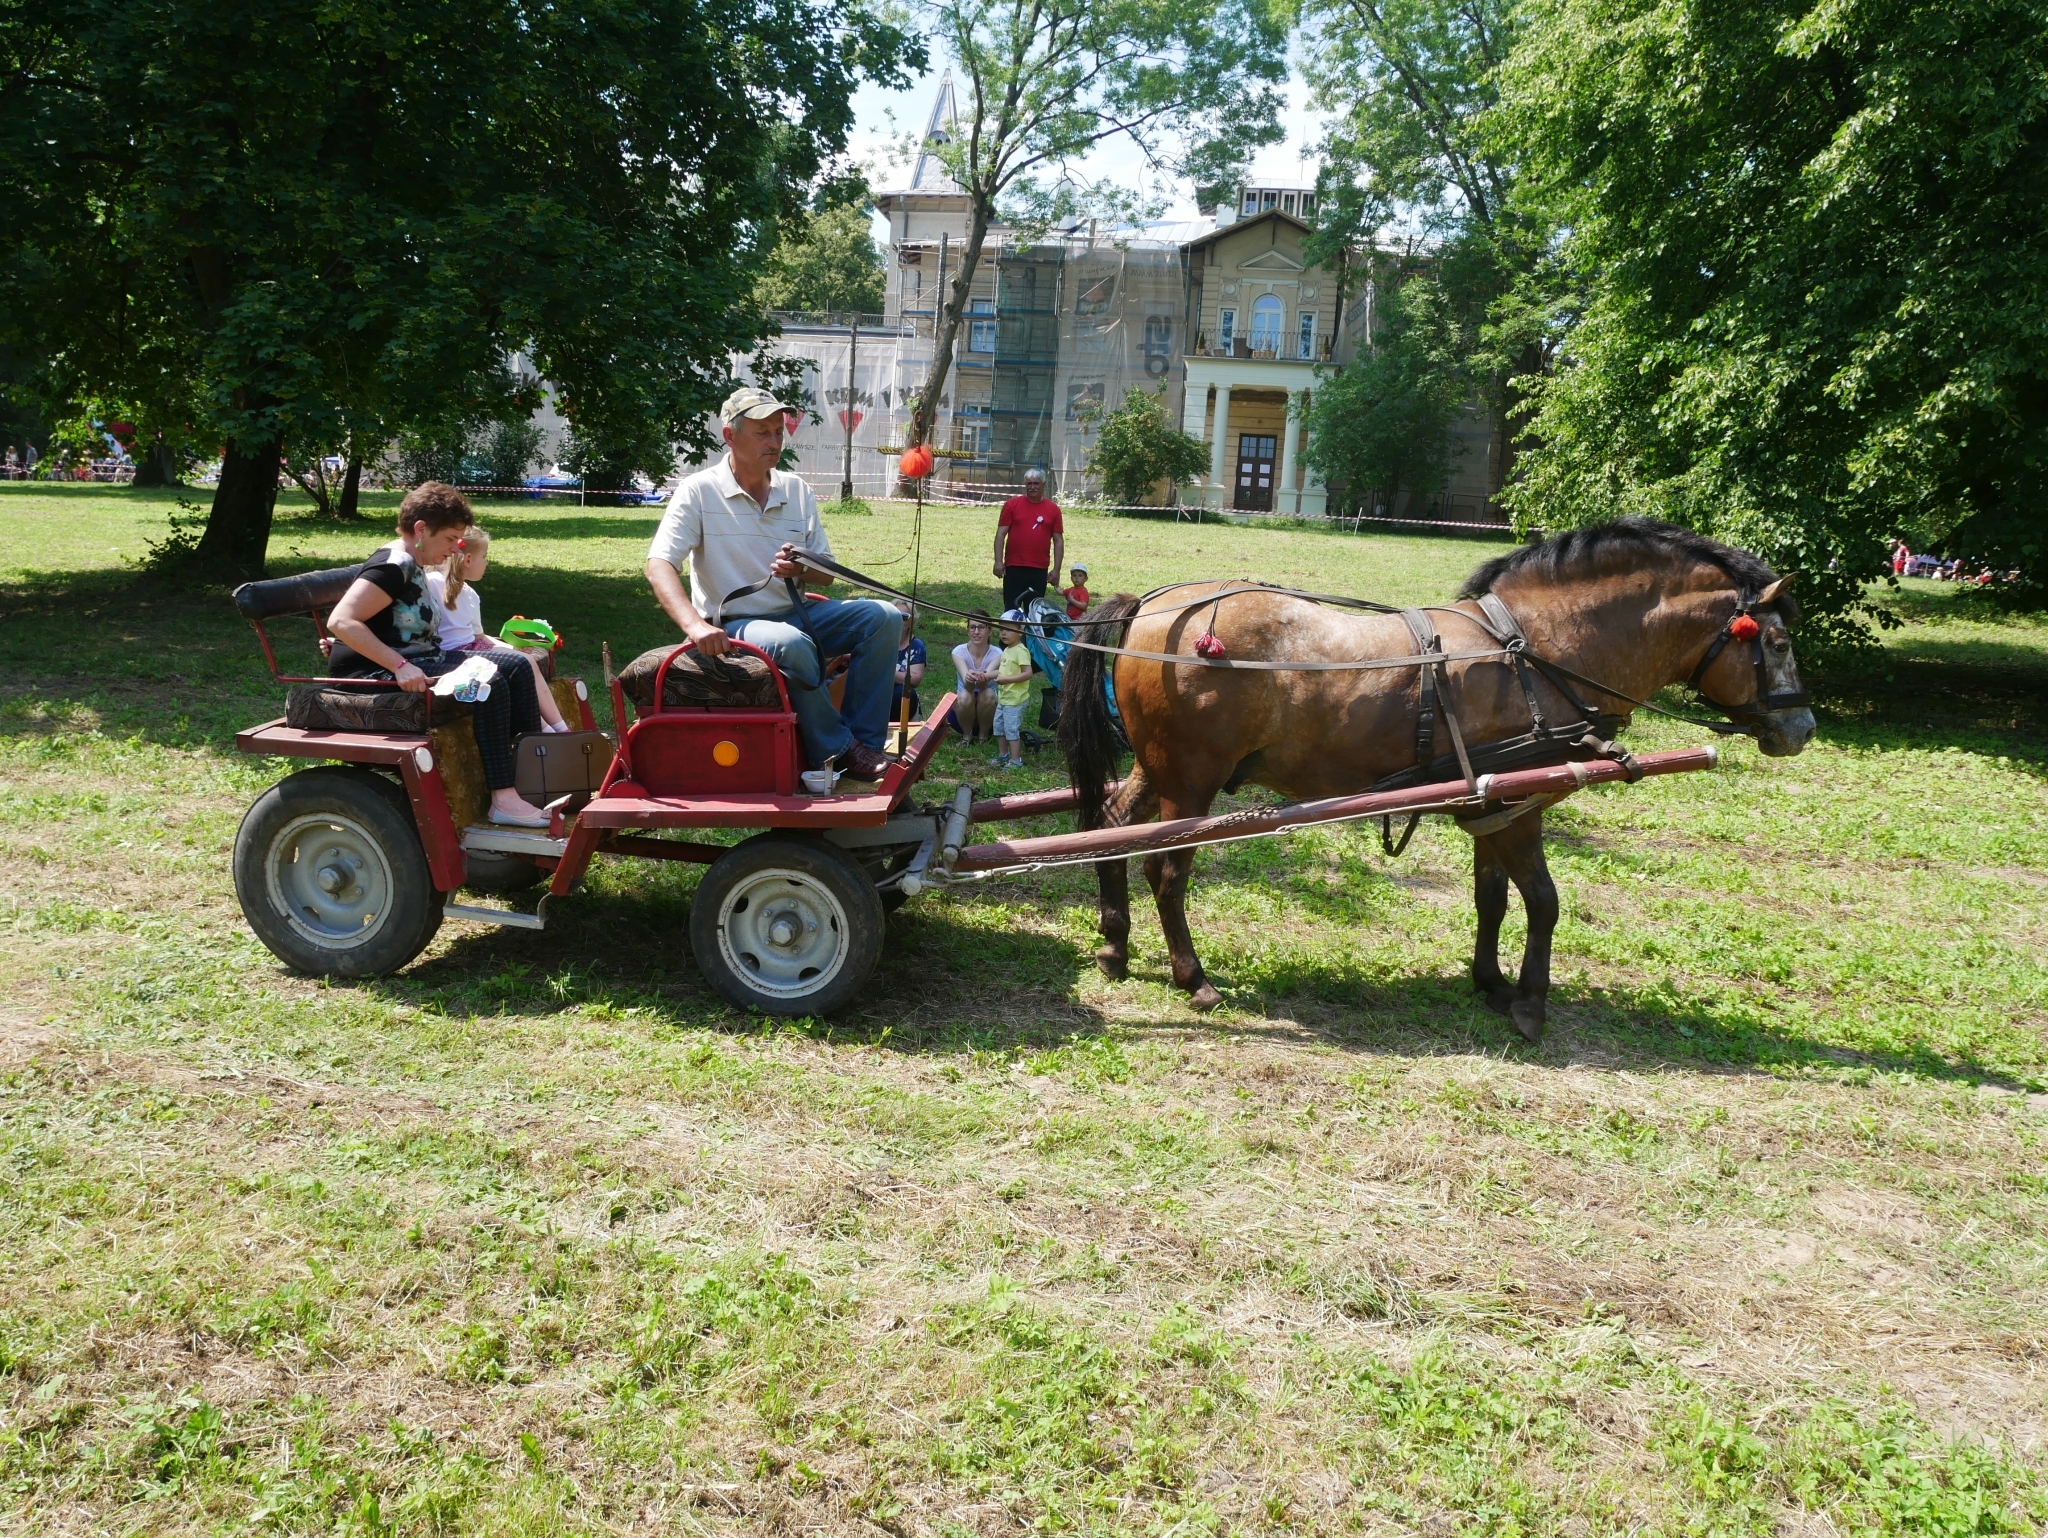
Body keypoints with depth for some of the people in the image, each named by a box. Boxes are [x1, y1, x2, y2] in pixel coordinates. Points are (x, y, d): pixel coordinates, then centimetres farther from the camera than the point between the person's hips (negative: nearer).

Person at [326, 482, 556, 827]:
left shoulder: (411, 567, 16)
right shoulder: (393, 566, -15)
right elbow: (341, 621, -26)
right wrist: (400, 666, -31)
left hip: (417, 663, 10)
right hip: (375, 674, -10)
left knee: (516, 666, 0)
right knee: (488, 683, -27)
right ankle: (504, 800, -28)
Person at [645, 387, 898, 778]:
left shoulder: (797, 490, 8)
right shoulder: (699, 492, -7)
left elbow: (826, 575, 11)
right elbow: (659, 566, -19)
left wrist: (801, 569, -15)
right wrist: (695, 625, -36)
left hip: (795, 615, 6)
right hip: (734, 627, -6)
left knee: (883, 617, -14)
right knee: (791, 644, -38)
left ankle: (863, 741, -14)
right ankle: (837, 753, -20)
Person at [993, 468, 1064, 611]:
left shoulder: (1053, 509, 5)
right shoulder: (1012, 504, 1)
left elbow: (1058, 540, 7)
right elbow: (1001, 534, 0)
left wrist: (1056, 568, 1)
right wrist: (998, 561, -9)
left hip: (1040, 570, 2)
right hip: (1014, 567, -1)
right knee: (1011, 610, 1)